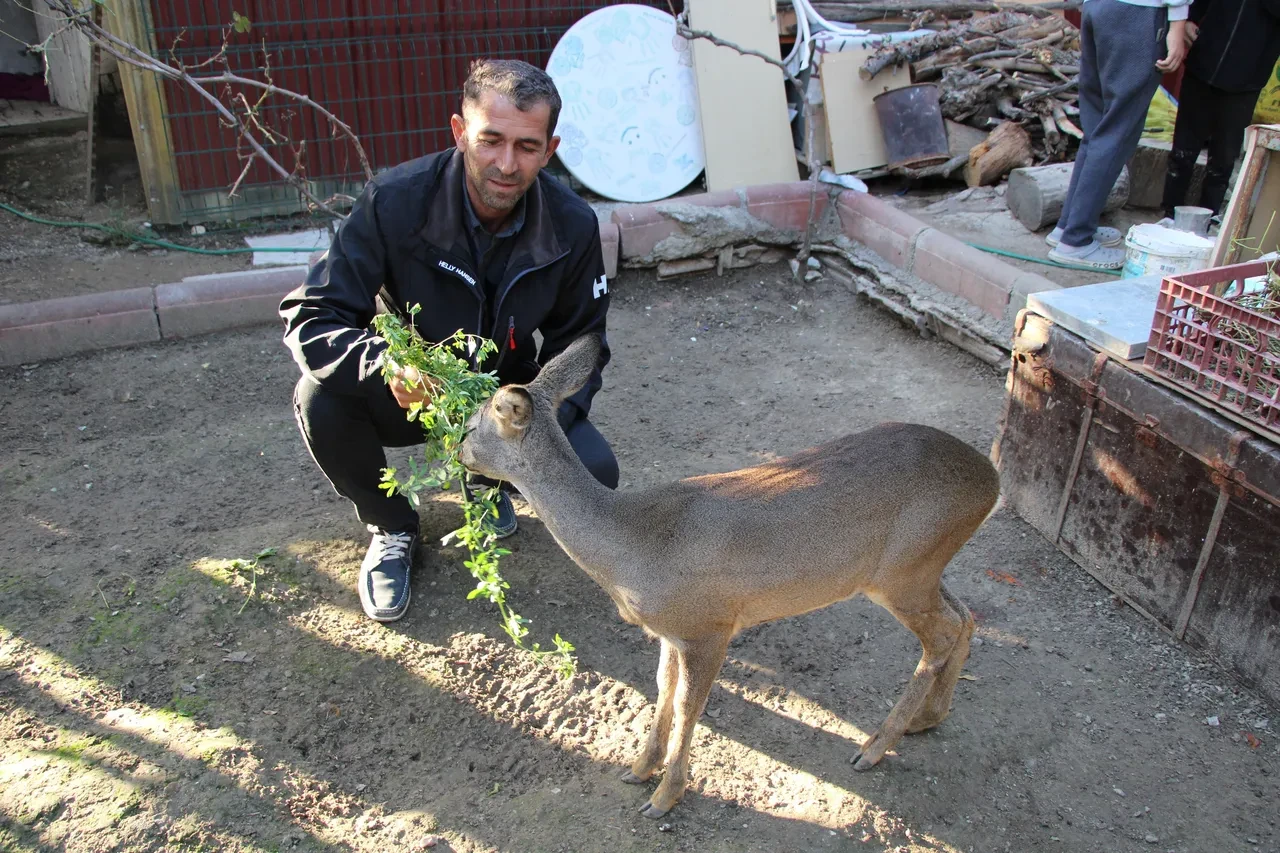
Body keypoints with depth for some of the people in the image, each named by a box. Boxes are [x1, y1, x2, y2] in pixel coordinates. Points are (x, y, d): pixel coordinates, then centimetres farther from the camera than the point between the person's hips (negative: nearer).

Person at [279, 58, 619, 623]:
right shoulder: (394, 202, -24)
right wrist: (386, 361, -47)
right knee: (319, 397, -31)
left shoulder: (573, 226, -16)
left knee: (595, 473, -23)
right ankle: (391, 527, 0)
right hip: (410, 394, -1)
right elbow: (308, 319, -24)